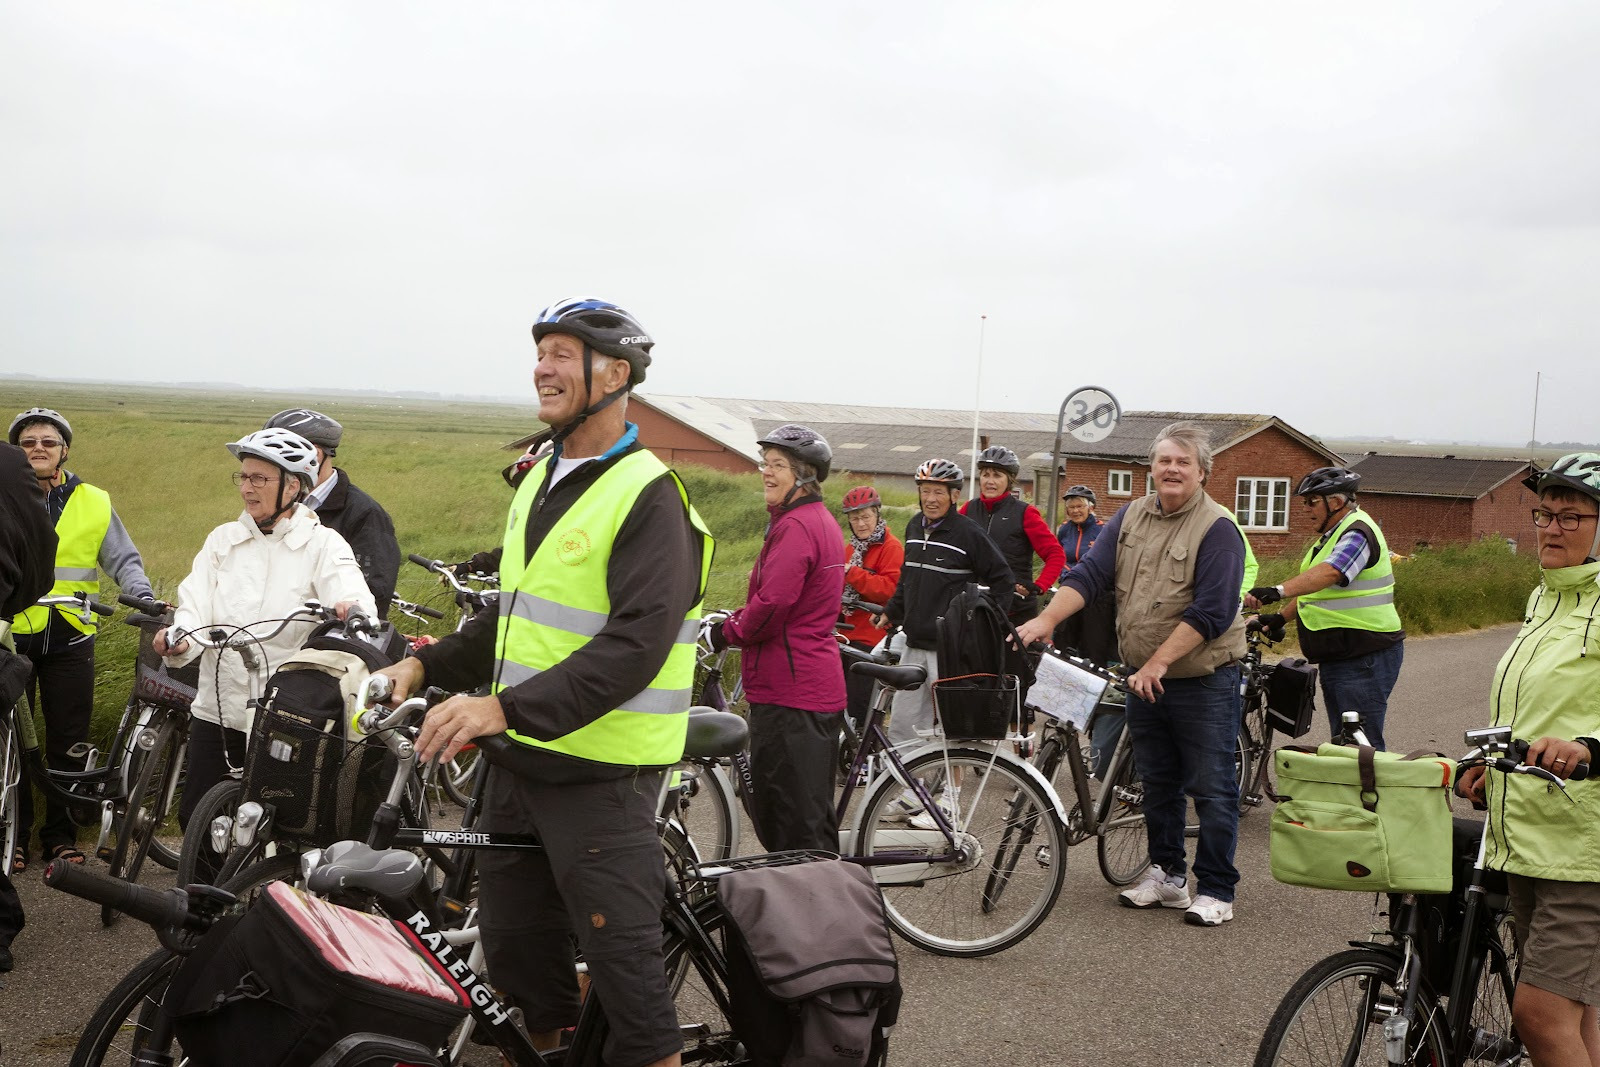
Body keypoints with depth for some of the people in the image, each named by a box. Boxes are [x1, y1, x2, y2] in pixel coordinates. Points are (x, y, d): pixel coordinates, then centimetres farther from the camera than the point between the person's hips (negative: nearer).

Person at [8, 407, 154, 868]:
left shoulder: (94, 503, 6)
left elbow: (123, 559, 9)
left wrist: (143, 595, -7)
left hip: (70, 636, 1)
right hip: (12, 635, 0)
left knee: (68, 743, 6)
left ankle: (60, 834, 18)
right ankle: (14, 834, 16)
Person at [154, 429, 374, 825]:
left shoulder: (322, 544, -3)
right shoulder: (223, 539, 10)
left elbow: (355, 598, -19)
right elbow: (196, 604, 0)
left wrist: (352, 611, -44)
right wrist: (179, 638, -23)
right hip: (217, 708, 4)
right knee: (195, 817, 6)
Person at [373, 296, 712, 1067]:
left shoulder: (647, 498, -15)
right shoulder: (540, 480, 13)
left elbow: (635, 646, -26)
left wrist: (508, 708, -33)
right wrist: (427, 667, 9)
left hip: (599, 771, -8)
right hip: (520, 756, 9)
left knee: (622, 957, -1)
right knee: (514, 945, 18)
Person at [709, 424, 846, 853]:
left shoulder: (796, 526, -17)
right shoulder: (819, 520, 16)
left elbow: (772, 605, -24)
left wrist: (728, 631, -6)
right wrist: (733, 623, 9)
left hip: (791, 693, -11)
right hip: (817, 686, 11)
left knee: (797, 823, -4)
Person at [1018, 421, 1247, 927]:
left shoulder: (1217, 529, -12)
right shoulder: (1132, 517, 6)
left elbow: (1210, 613, -19)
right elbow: (1089, 574, -1)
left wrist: (1159, 662, -24)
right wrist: (1046, 620, -15)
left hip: (1203, 681, -6)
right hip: (1144, 679, 6)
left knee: (1211, 788, 0)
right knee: (1158, 783, 16)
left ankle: (1216, 890, 10)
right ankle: (1167, 874, 29)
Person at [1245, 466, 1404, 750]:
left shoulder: (1358, 533, -16)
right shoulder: (1333, 534, 18)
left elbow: (1328, 573, -34)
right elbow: (1314, 588, 21)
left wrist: (1278, 591, -47)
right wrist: (1280, 615, 8)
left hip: (1366, 658, -11)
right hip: (1335, 657, 11)